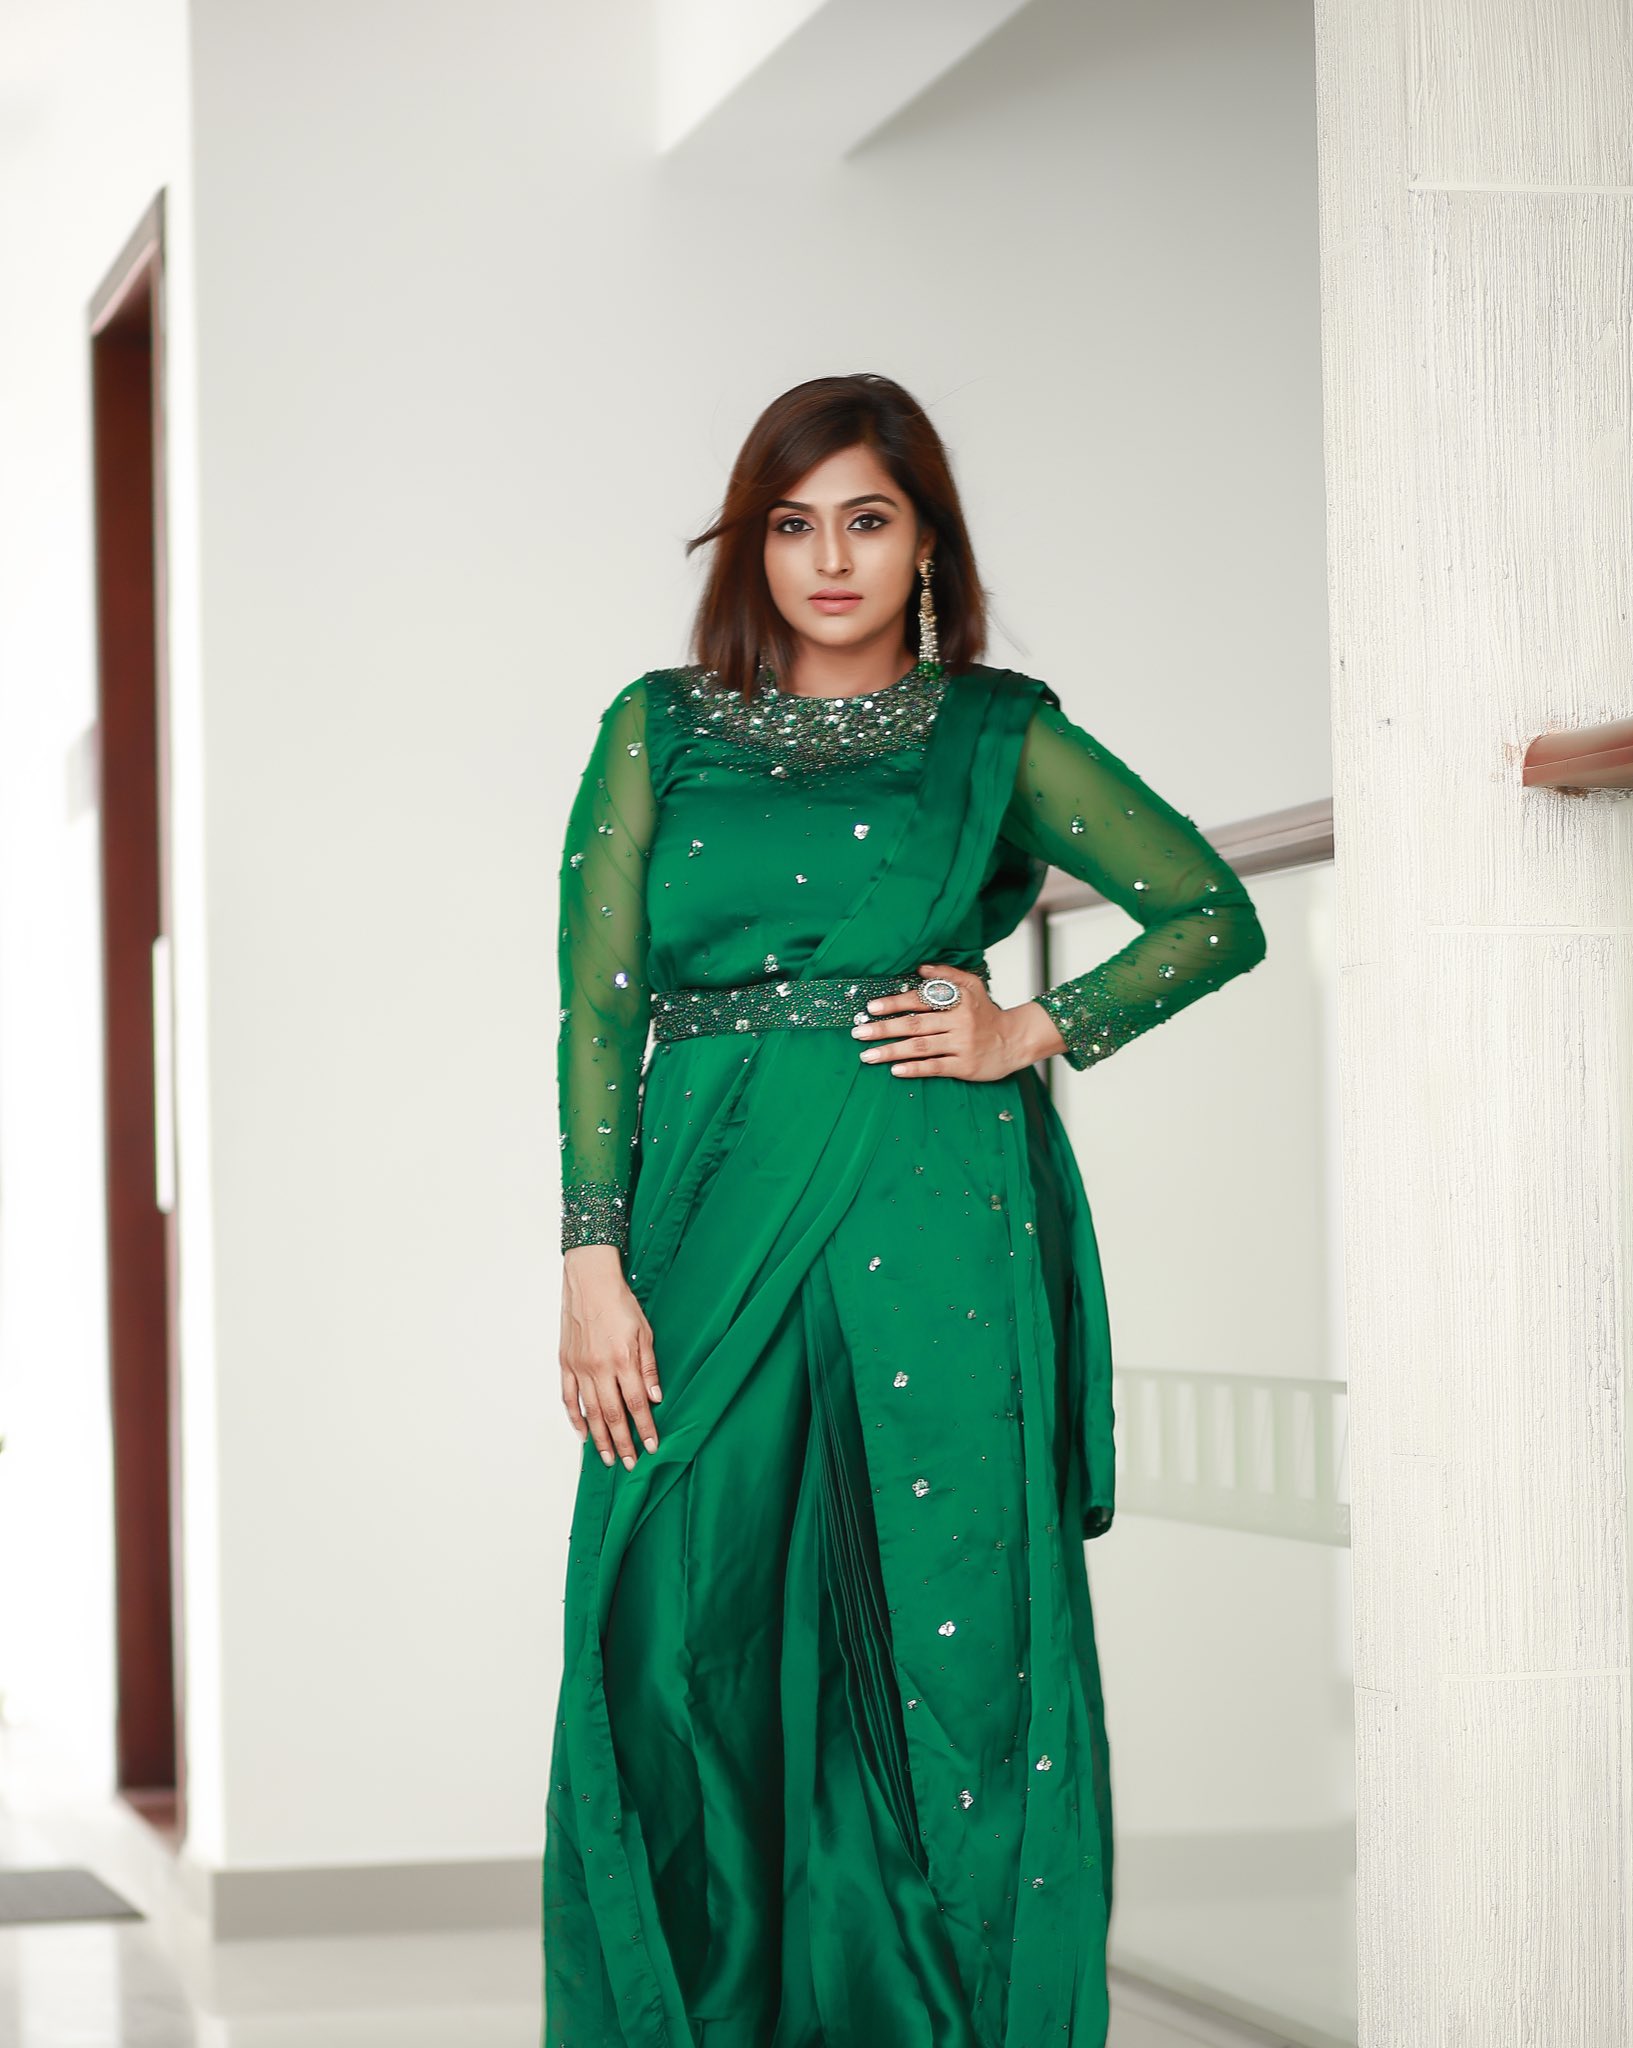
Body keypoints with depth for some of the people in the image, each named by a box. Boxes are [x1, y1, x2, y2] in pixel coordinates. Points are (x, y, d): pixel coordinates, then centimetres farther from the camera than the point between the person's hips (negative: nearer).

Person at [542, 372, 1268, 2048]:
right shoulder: (659, 730, 12)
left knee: (947, 1645, -4)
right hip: (714, 1219, 2)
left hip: (938, 1232, -1)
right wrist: (594, 1261, -4)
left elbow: (1218, 915, 12)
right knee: (680, 1651, -2)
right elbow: (596, 1001, 6)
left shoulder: (997, 736, 9)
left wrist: (1034, 1035, -2)